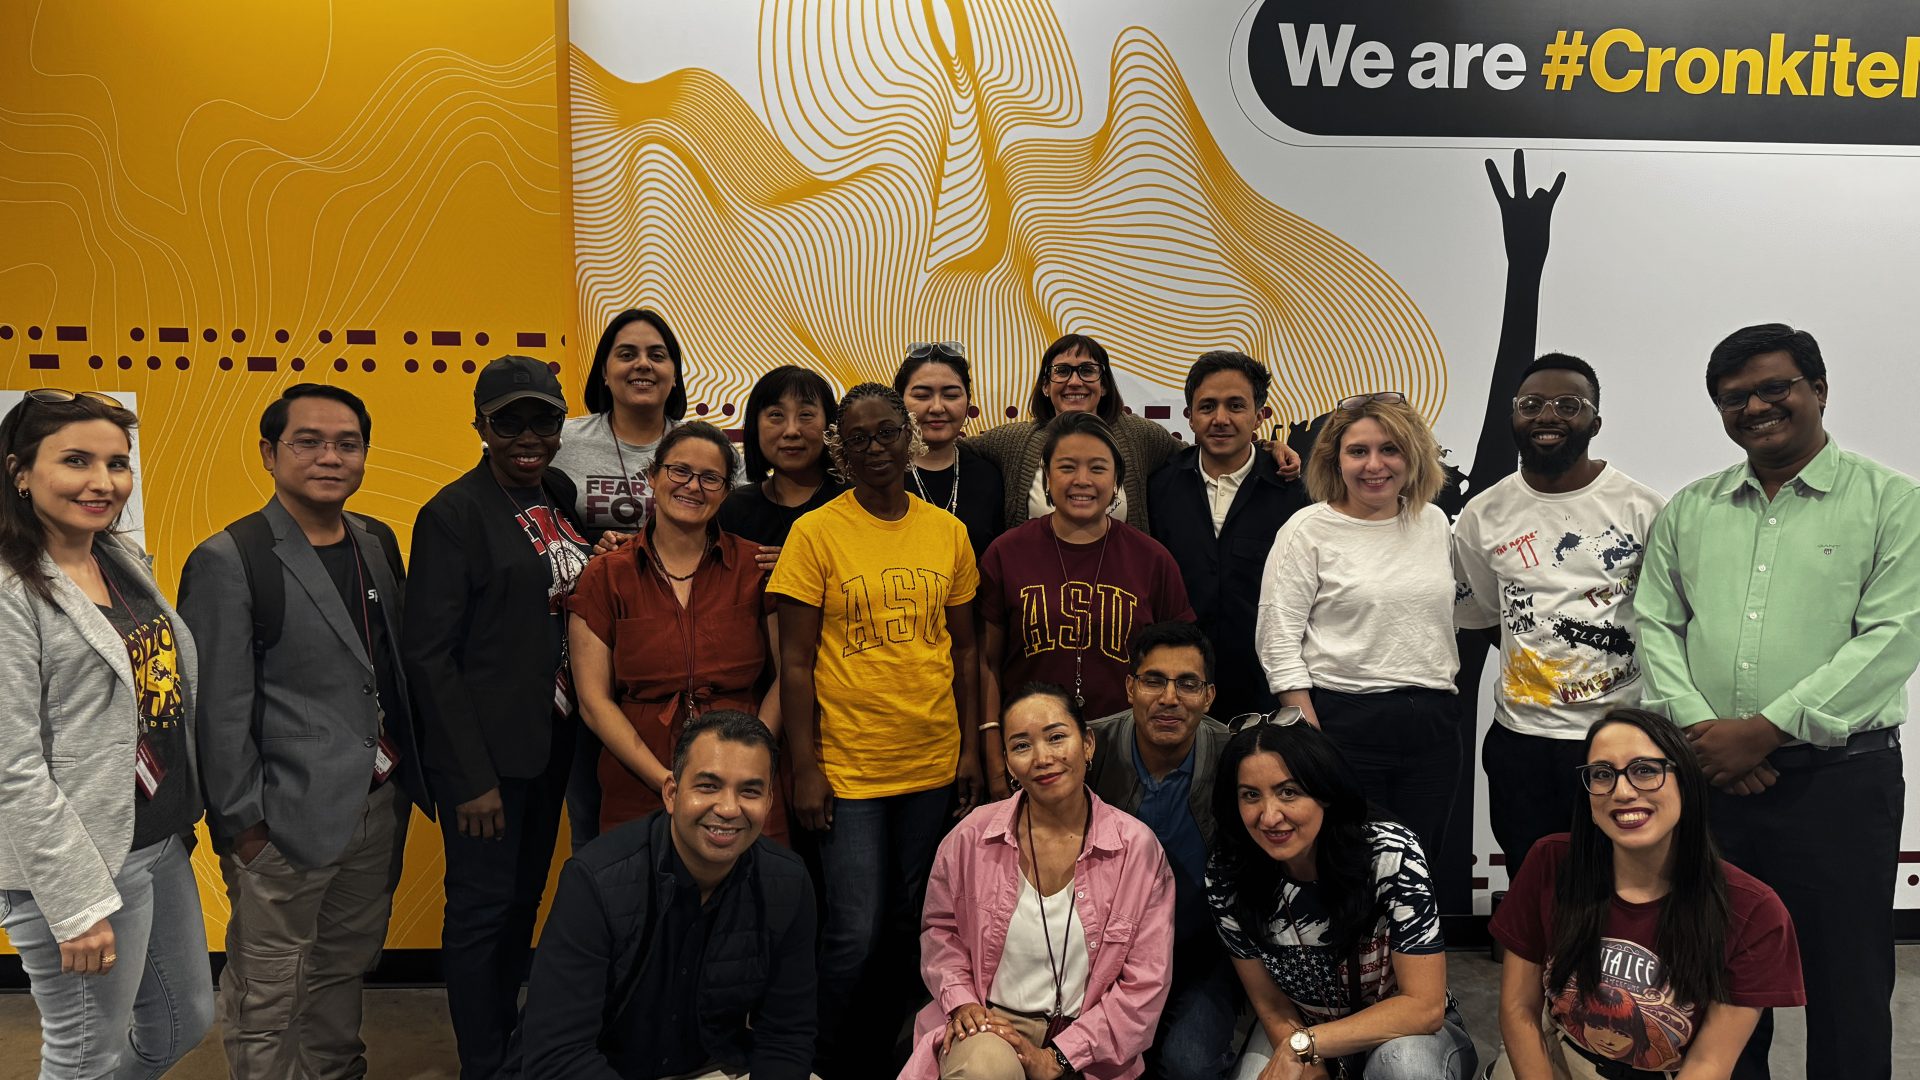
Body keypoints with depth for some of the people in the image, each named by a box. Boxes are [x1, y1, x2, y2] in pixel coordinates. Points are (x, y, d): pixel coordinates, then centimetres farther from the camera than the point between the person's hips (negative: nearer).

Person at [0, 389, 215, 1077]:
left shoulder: (127, 561, 6)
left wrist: (188, 814, 15)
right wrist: (78, 905, -19)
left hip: (163, 845, 8)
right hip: (81, 864, -8)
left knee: (185, 1021, 21)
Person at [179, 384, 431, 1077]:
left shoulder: (379, 543, 8)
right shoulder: (227, 561, -13)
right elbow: (218, 711, -12)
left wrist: (409, 778, 11)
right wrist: (244, 824, -11)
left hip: (380, 806, 6)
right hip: (288, 821, -6)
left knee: (346, 969, 21)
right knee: (268, 999, 7)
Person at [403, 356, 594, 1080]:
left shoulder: (560, 496, 7)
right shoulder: (453, 514, -13)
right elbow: (428, 653, -15)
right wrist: (472, 776, -17)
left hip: (552, 740, 7)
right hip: (486, 748, -7)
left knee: (525, 897, 18)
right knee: (483, 906, 5)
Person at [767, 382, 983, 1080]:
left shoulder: (948, 531, 5)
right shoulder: (816, 534, -7)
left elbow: (963, 649, 10)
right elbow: (796, 661, -7)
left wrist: (970, 747, 7)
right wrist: (804, 769, -10)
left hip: (933, 765, 4)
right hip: (848, 767, -4)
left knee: (906, 920, 14)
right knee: (856, 931, -2)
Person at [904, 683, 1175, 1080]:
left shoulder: (1138, 849, -8)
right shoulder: (972, 837, -4)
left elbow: (1144, 986, -5)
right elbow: (940, 929, 12)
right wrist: (960, 1000, -6)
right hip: (988, 1023, 0)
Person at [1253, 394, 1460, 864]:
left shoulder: (1433, 522, 10)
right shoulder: (1309, 530, -5)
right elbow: (1277, 642, -8)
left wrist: (1446, 710, 13)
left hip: (1433, 722, 5)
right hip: (1345, 721, -4)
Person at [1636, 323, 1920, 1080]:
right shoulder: (1689, 510, 11)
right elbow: (1655, 624, 7)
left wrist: (1765, 730, -16)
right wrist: (1697, 726, -9)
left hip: (1838, 779, -3)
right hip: (1708, 778, 4)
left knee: (1846, 989, 7)